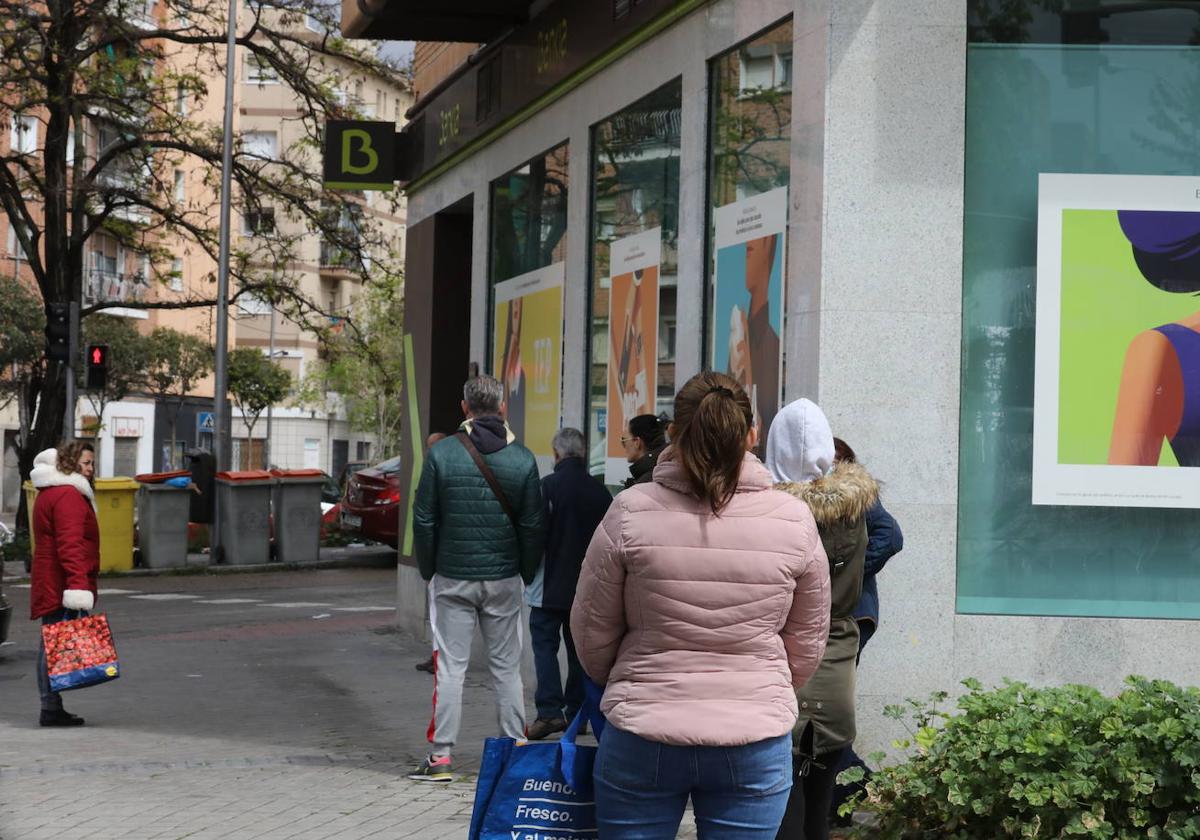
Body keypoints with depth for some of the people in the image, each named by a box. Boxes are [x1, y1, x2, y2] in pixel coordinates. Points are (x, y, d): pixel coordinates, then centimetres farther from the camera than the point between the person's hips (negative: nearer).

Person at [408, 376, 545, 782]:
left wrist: (429, 570, 9)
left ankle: (441, 756, 2)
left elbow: (424, 520, -3)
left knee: (450, 666, 3)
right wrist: (526, 574, 12)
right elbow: (533, 526, 0)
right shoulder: (523, 459, -3)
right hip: (503, 580, 1)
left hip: (452, 578, -1)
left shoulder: (441, 454, -6)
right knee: (506, 667, 9)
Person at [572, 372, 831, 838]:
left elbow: (591, 631, 1)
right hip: (754, 743, 1)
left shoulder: (631, 512, -9)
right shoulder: (794, 520, -4)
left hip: (642, 738, -1)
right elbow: (807, 646, 6)